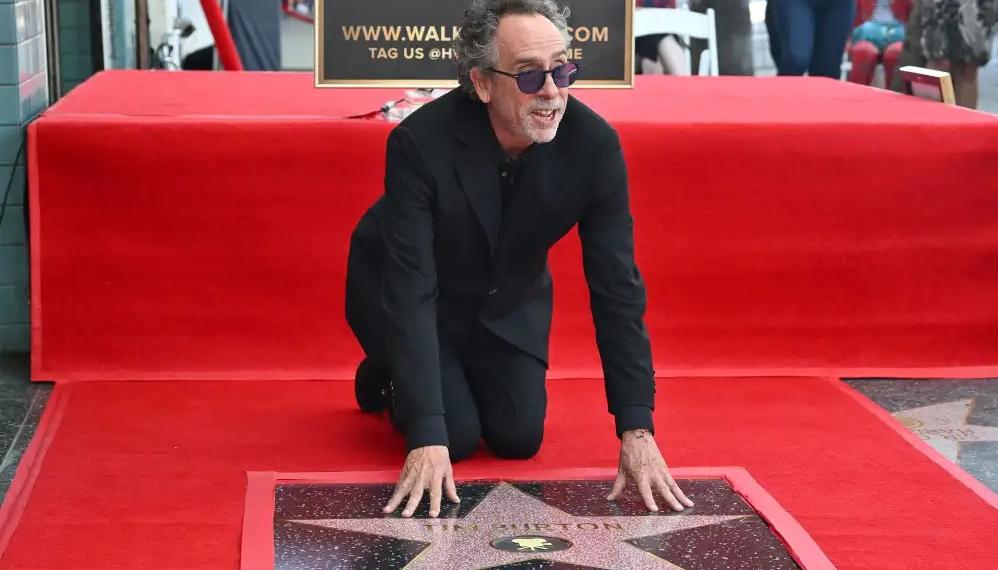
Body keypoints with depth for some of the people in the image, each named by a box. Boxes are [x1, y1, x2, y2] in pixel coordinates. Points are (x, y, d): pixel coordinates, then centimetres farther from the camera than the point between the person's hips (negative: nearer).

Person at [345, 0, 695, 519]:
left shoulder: (594, 144, -26)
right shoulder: (420, 142, -35)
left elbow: (616, 287, -22)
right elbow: (410, 292, -37)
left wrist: (637, 429, -27)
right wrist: (427, 437, -43)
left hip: (508, 300, 4)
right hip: (401, 294, -3)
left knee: (519, 437, -5)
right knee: (457, 437, -14)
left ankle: (462, 375, 26)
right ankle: (386, 376, 17)